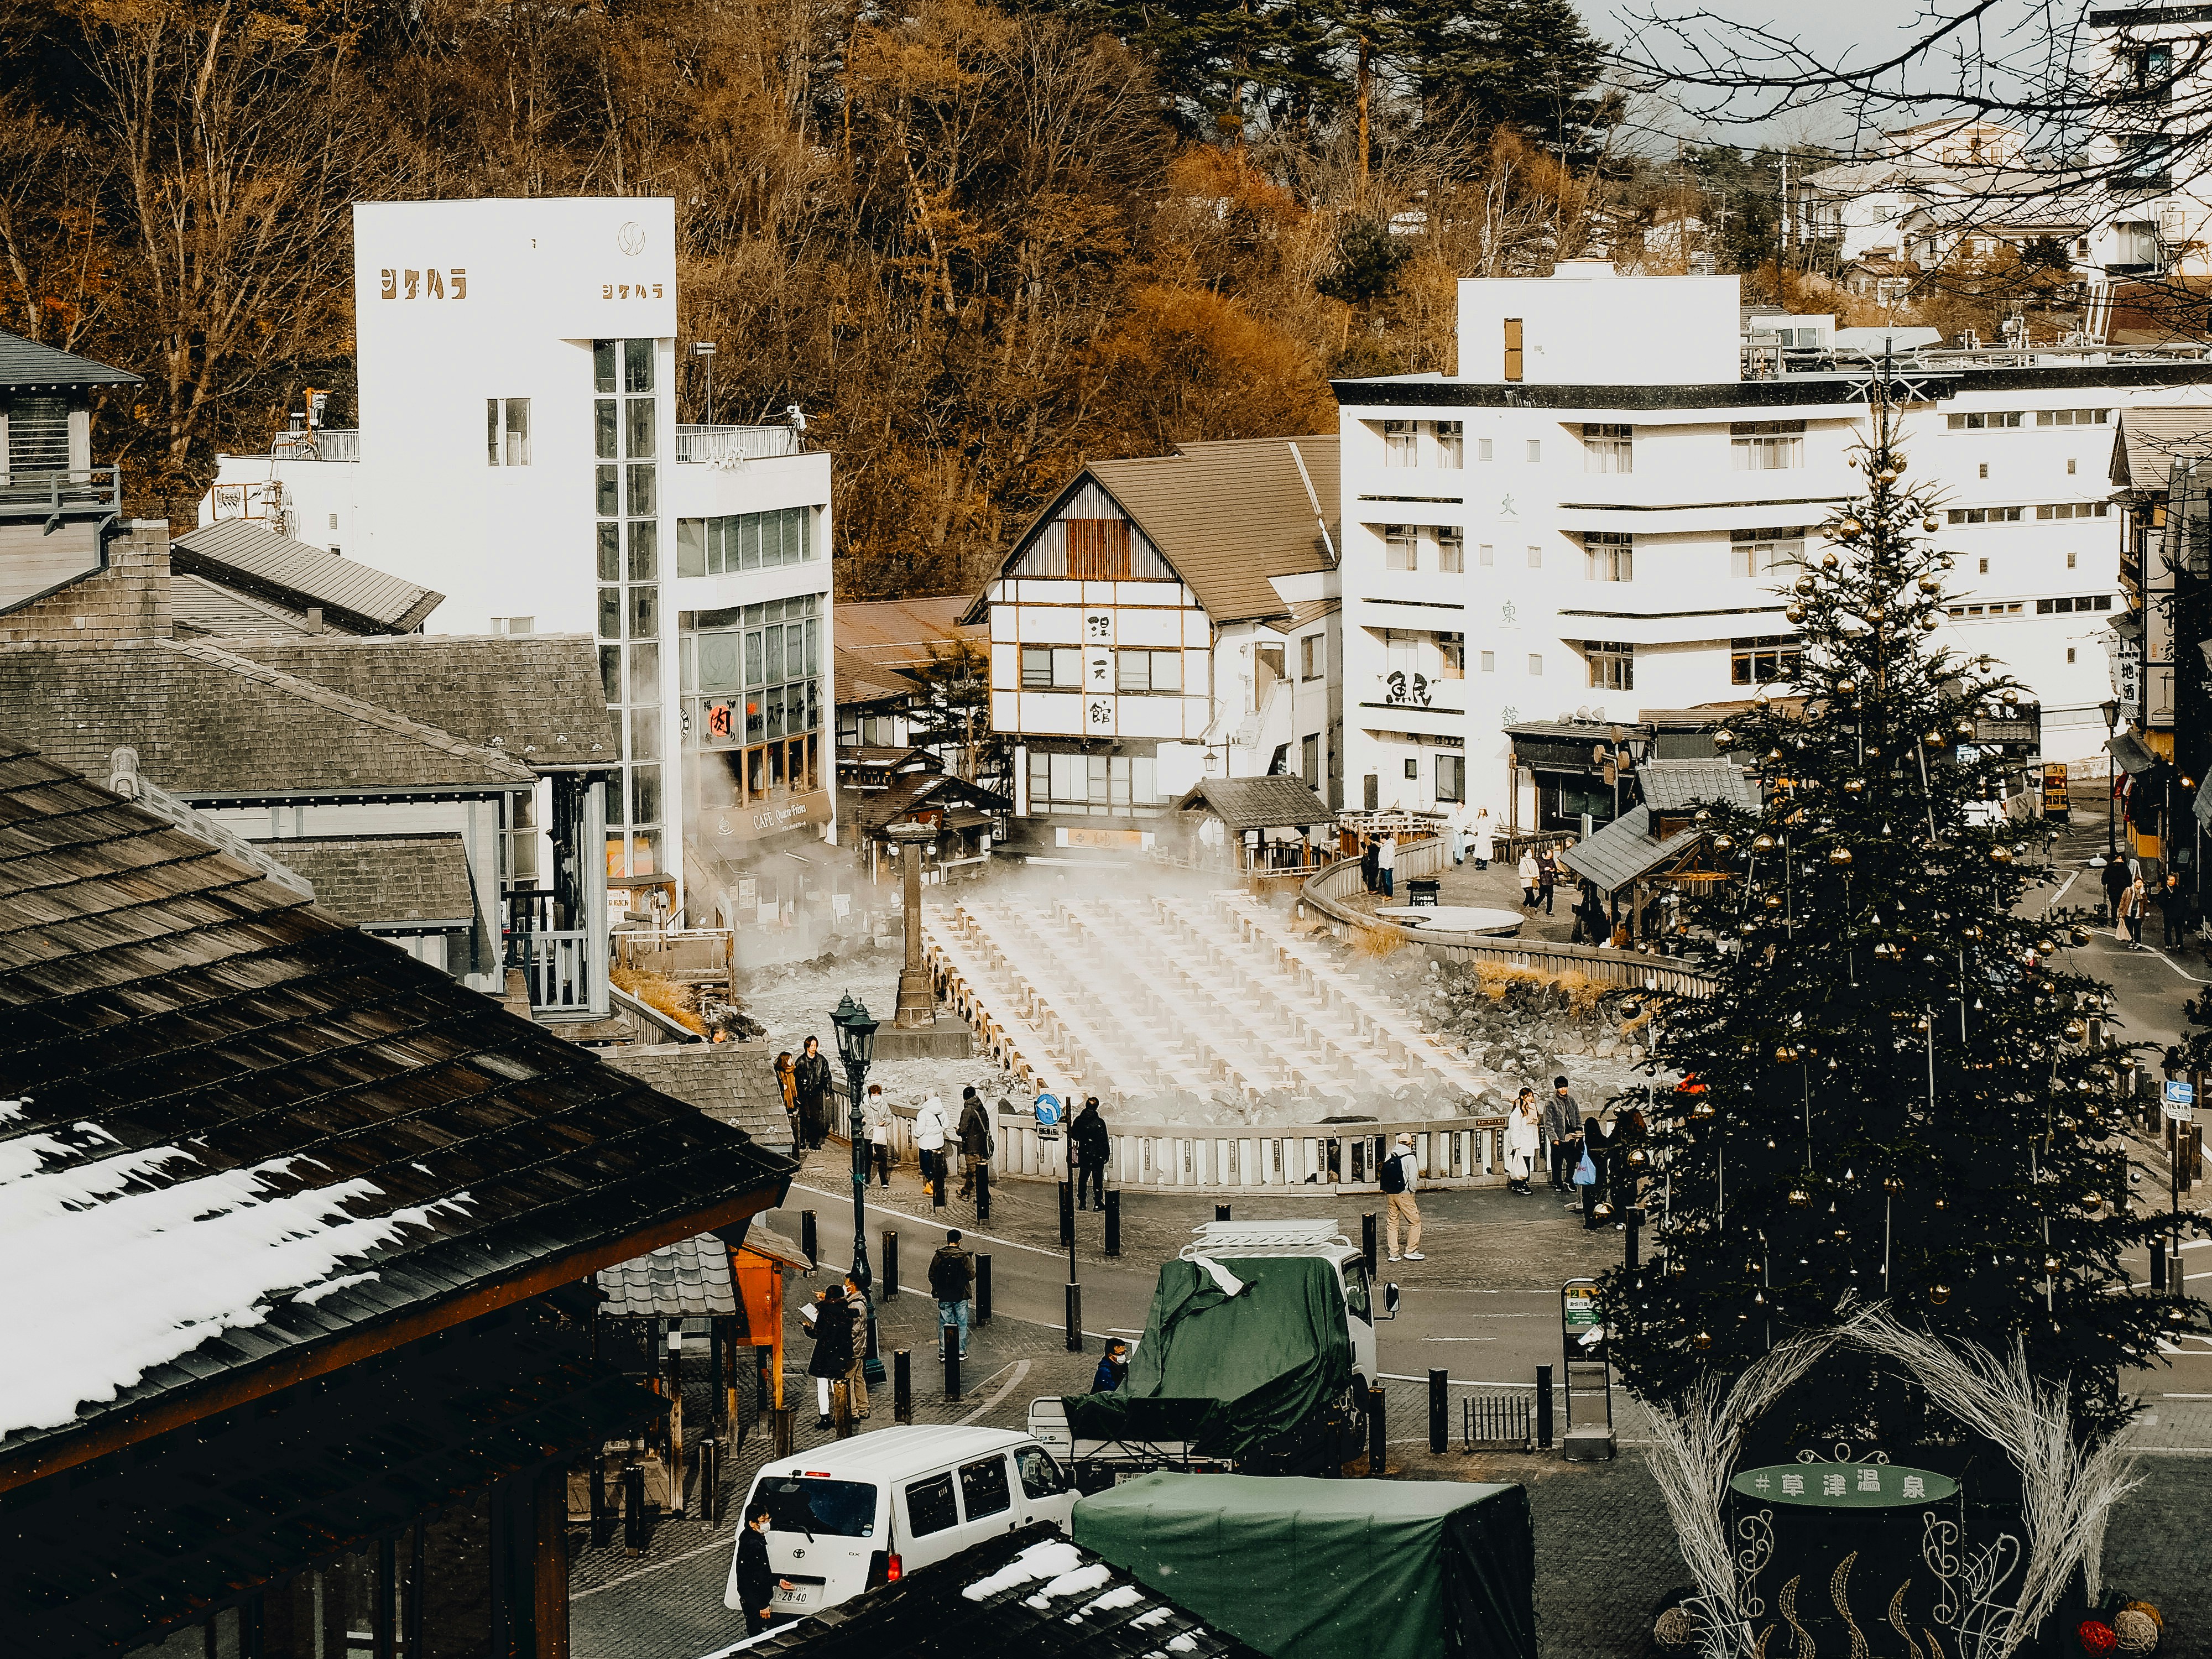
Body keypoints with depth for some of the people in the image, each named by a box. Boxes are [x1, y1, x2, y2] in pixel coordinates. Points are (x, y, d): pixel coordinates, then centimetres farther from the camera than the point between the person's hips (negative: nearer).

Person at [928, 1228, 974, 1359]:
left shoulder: (938, 1256, -5)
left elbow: (931, 1275, 1)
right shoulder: (964, 1257, -12)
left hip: (944, 1296, 2)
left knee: (944, 1324, 10)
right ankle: (961, 1351, 11)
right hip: (960, 1296, -2)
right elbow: (971, 1276, -10)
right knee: (961, 1324, 9)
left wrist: (936, 1289, 17)